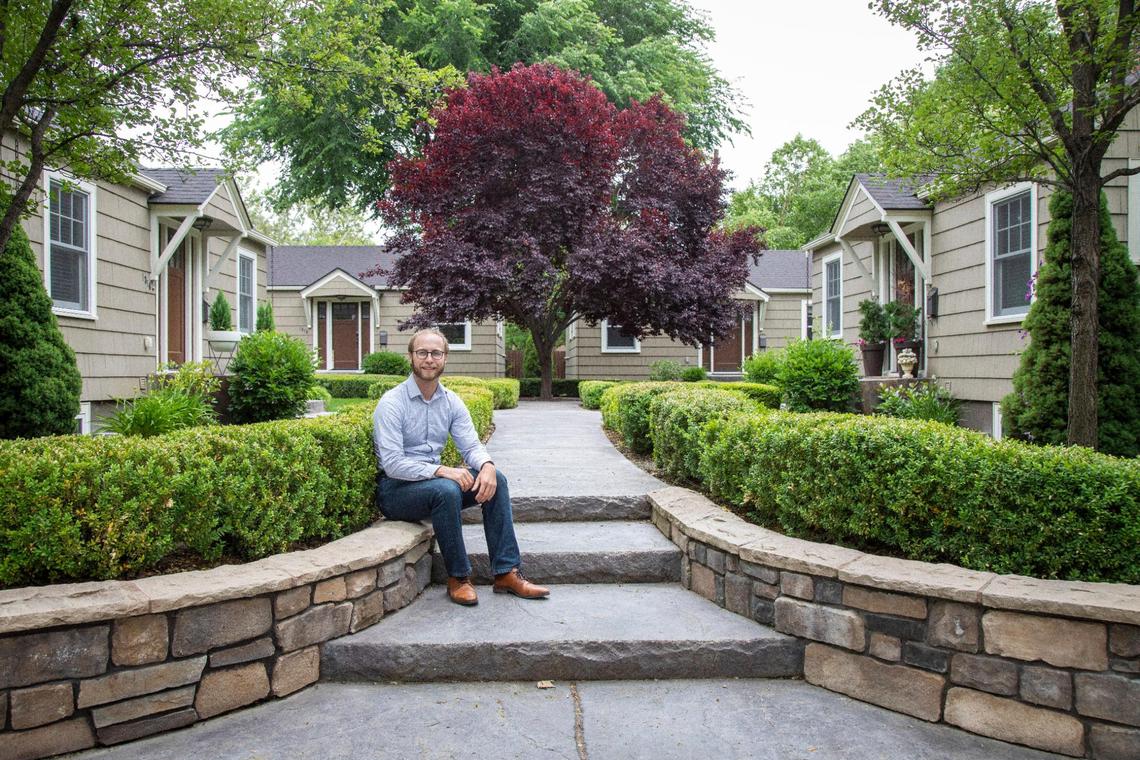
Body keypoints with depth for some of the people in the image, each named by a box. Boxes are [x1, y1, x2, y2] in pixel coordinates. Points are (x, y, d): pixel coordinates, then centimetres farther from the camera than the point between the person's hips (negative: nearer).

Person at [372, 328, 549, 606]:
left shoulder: (451, 402, 4)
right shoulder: (392, 403, -15)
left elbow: (471, 446, -1)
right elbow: (392, 464, -22)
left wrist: (487, 465, -24)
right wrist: (441, 471, -31)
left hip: (434, 479, 6)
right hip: (395, 489, -6)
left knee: (495, 479, -14)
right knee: (446, 489, -36)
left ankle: (506, 573, -12)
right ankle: (458, 577, -16)